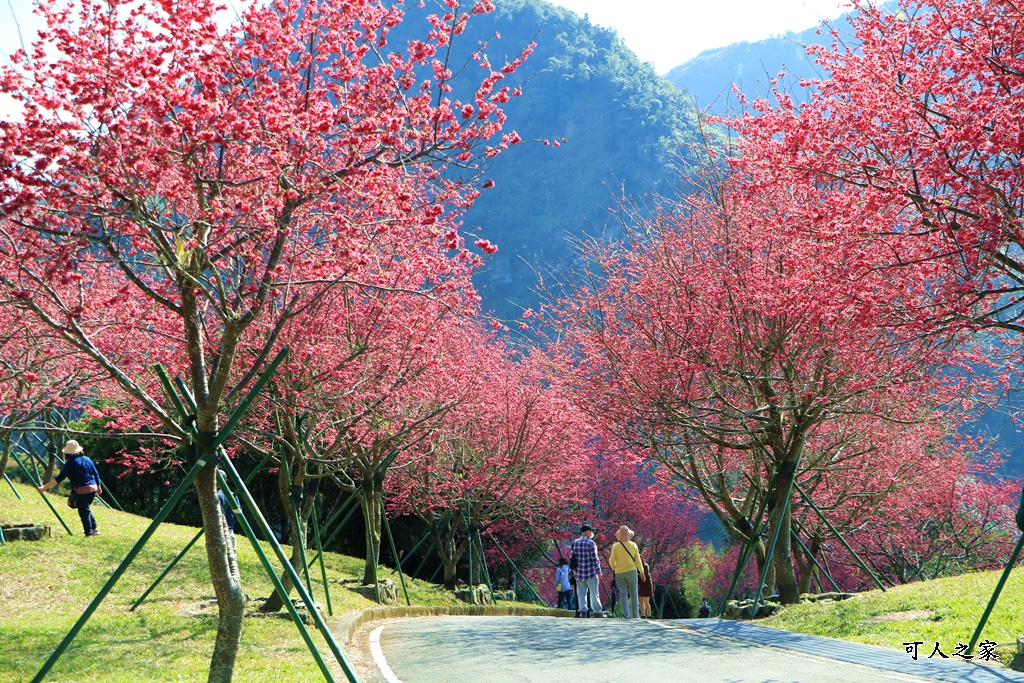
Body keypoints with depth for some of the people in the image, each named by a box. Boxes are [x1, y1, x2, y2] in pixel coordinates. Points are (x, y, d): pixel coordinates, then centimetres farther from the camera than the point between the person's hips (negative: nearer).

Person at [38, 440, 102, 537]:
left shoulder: (70, 463, -10)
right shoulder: (87, 459, 9)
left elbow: (59, 478, -15)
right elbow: (96, 474, 14)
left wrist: (45, 487, -13)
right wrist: (99, 487, 26)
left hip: (81, 491, -7)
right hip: (93, 488, 7)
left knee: (84, 512, 3)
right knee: (87, 509, 23)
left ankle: (89, 533, 5)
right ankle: (94, 529, 23)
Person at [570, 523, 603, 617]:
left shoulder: (574, 543, 7)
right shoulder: (591, 543, -11)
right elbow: (595, 559, -12)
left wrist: (574, 570, 18)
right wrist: (599, 572, -6)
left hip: (579, 573, 5)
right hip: (590, 572, -4)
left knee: (581, 593, 6)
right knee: (593, 593, 4)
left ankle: (583, 610, -3)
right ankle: (597, 611, 11)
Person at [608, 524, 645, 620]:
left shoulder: (615, 546, -5)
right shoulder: (633, 545, -3)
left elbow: (612, 561, -6)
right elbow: (638, 560, 0)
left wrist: (614, 568, 16)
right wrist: (642, 572, 10)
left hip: (619, 572, 0)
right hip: (631, 571, 0)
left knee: (624, 595, 5)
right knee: (633, 594, 8)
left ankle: (626, 614, -3)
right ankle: (635, 615, 8)